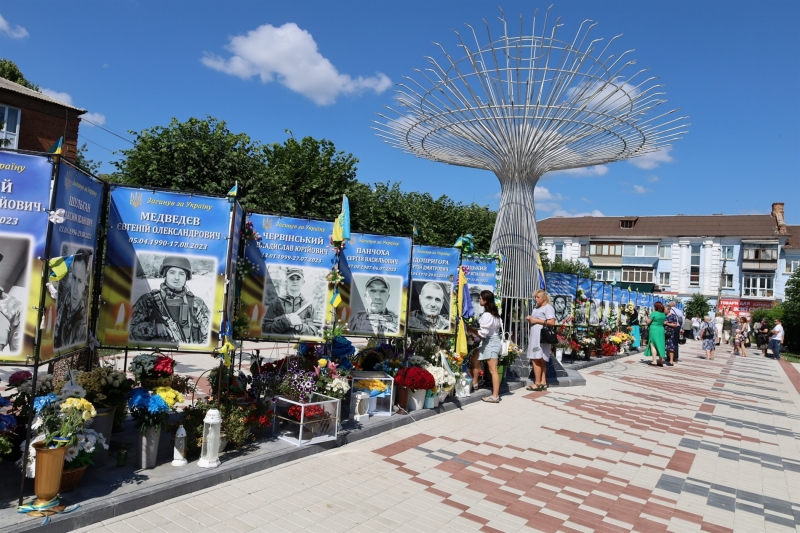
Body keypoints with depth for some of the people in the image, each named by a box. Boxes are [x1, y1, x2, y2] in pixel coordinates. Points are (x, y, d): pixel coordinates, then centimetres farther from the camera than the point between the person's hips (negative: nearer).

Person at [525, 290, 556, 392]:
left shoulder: (548, 307, -5)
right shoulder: (536, 308, 22)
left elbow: (552, 322, -15)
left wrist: (537, 320, -14)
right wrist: (530, 320, 8)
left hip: (541, 337, -9)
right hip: (535, 337, 9)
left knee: (535, 359, -10)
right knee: (541, 360, 8)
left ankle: (537, 384, -5)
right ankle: (543, 383, 11)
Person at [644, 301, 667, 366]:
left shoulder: (654, 313, -13)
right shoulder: (664, 315, 8)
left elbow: (648, 322, -10)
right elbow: (663, 322, 14)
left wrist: (646, 318, 10)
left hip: (654, 330, -7)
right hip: (661, 330, 7)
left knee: (653, 345, -2)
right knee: (660, 345, 12)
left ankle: (654, 361, -5)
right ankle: (661, 360, 15)